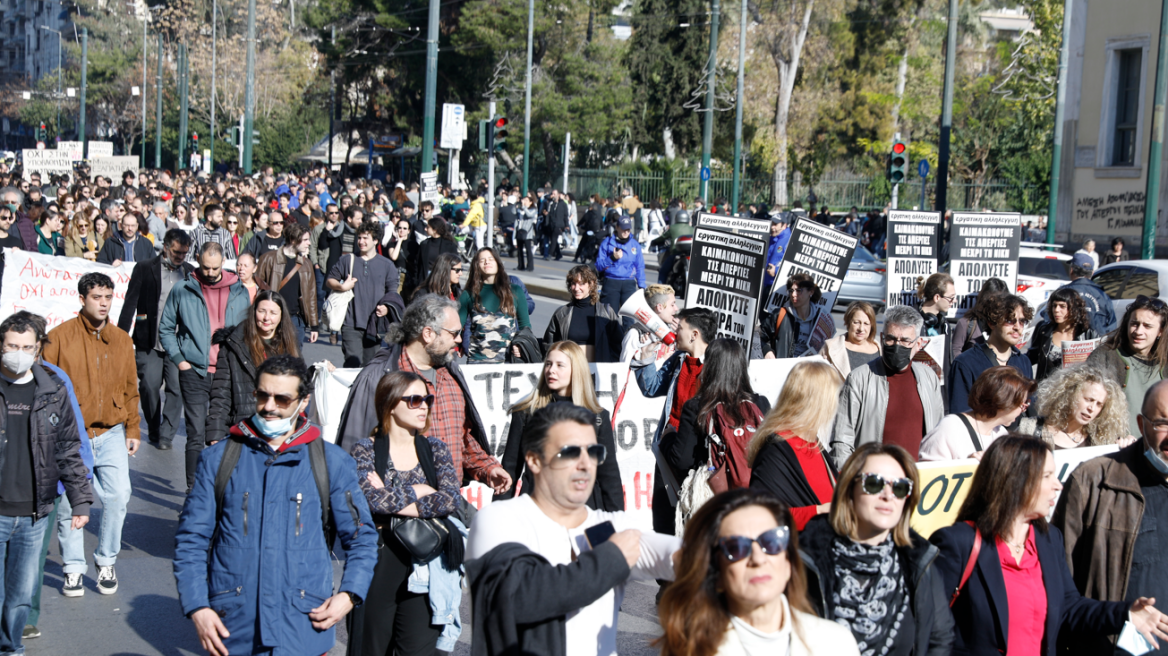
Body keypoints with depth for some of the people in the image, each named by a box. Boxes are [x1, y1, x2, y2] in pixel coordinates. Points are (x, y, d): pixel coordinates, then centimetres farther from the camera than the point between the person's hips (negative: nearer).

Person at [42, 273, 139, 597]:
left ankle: (106, 562, 11)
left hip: (111, 433, 2)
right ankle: (74, 567, 17)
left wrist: (132, 429, 12)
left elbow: (130, 389, 16)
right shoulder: (60, 336, -3)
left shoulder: (122, 340, 10)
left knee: (118, 495, -8)